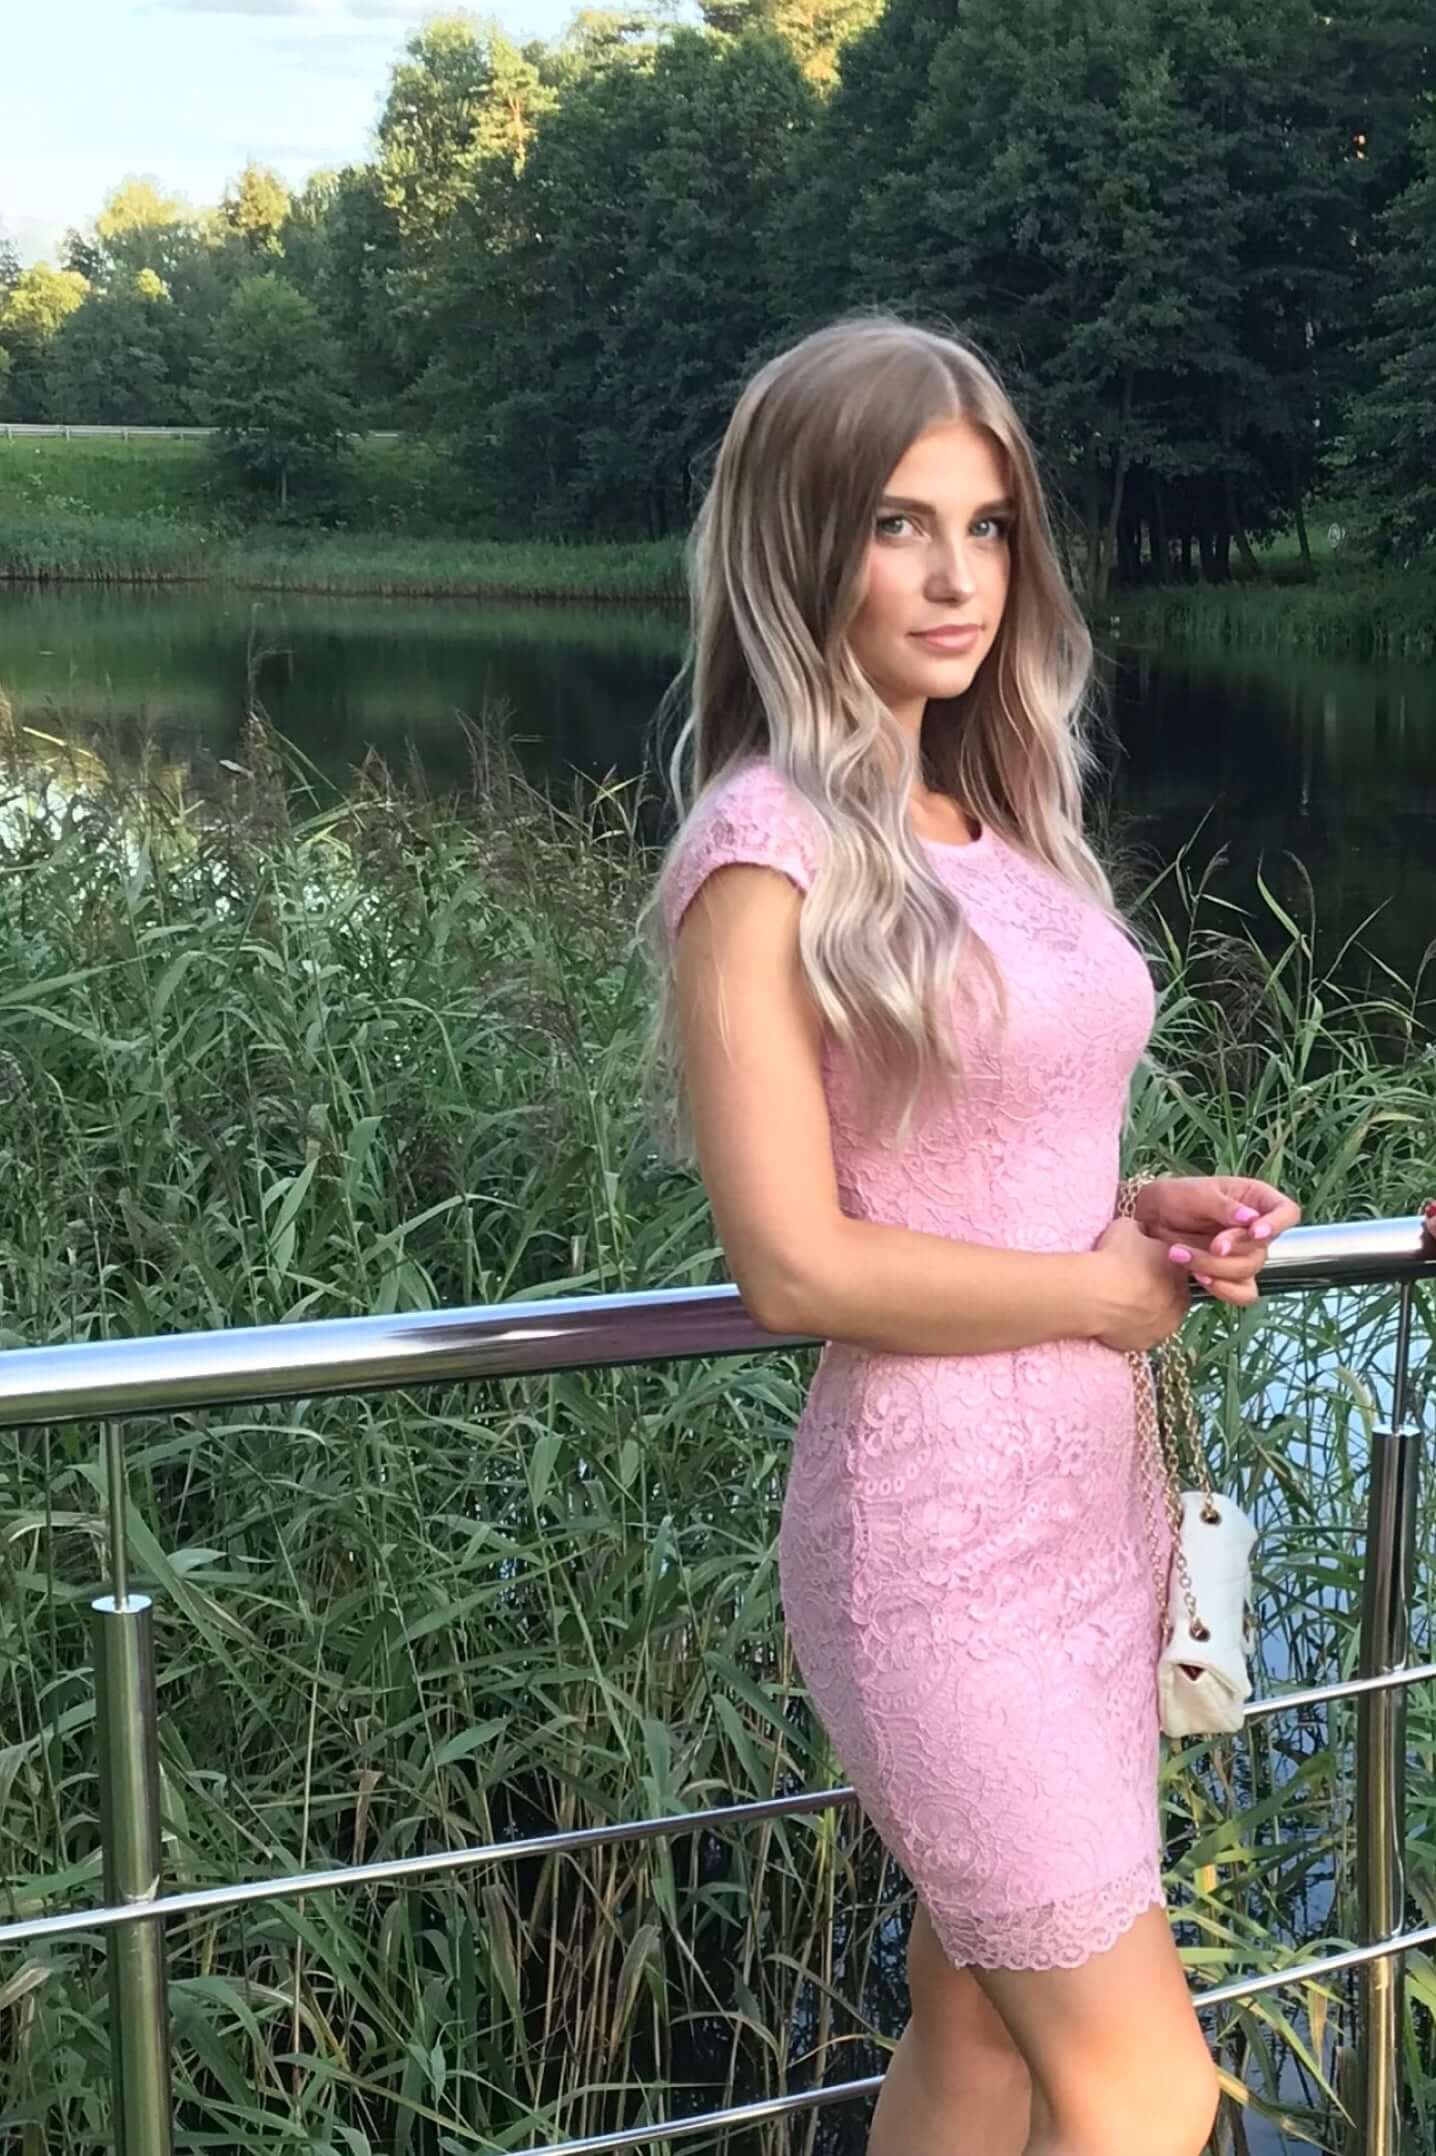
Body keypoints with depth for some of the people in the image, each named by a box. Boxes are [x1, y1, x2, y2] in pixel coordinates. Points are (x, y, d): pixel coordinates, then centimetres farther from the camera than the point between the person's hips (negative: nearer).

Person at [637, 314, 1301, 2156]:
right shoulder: (768, 848, -13)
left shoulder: (994, 817, 10)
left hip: (1090, 1496, 7)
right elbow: (800, 1265, -17)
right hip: (939, 1526, -7)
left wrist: (1153, 1212, 0)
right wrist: (1109, 1290, -9)